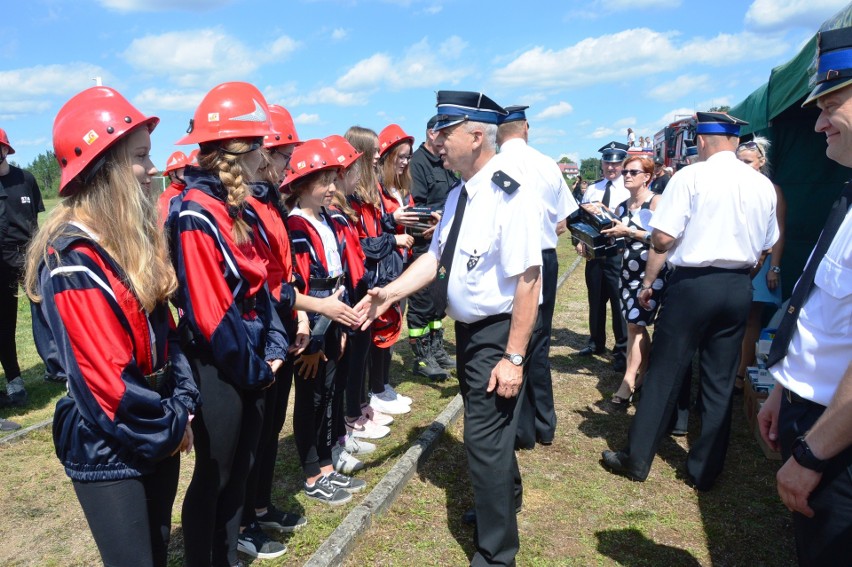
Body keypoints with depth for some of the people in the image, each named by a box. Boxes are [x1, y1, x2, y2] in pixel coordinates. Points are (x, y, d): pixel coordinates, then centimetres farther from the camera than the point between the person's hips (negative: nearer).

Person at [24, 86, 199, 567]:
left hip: (157, 437, 8)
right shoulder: (72, 260, -21)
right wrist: (168, 429, -11)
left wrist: (181, 409, -1)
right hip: (108, 450, -7)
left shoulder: (137, 238, 4)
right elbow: (102, 378, -23)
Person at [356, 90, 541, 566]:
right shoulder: (459, 195, 5)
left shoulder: (508, 195, -23)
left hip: (498, 334, -9)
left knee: (486, 438, -1)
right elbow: (436, 256, 9)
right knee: (490, 428, 26)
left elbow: (528, 280, -25)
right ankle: (503, 501, 52)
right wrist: (390, 292, -2)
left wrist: (513, 357, -25)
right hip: (468, 329, 9)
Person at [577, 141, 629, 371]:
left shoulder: (628, 190, -7)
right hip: (593, 251, 5)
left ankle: (622, 350, 15)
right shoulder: (592, 190, 10)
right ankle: (596, 342, 34)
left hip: (617, 252, -5)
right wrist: (580, 242, -2)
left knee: (618, 301, 1)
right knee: (595, 299, 17)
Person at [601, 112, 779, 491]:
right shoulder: (763, 185, 8)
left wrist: (648, 282, -1)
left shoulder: (691, 177, -8)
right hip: (739, 289, 5)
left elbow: (663, 237, -14)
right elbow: (766, 246, 15)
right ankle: (705, 470, 21)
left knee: (663, 374, 4)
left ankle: (637, 459, 14)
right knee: (720, 382, 11)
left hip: (693, 283, -5)